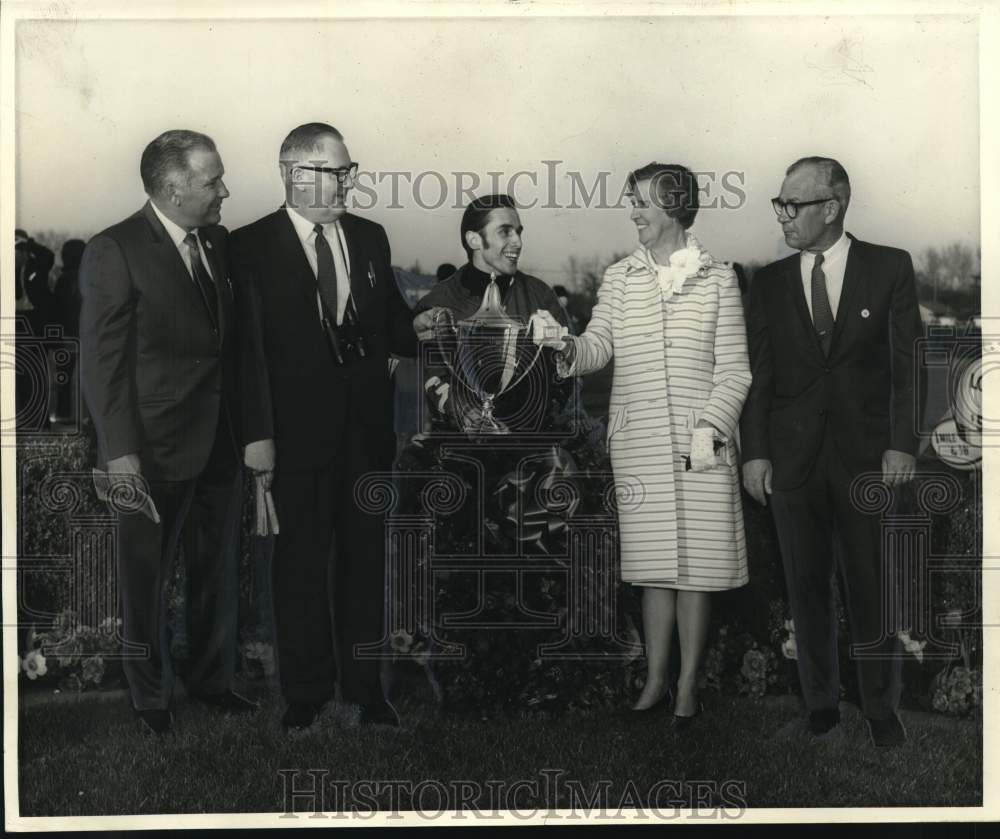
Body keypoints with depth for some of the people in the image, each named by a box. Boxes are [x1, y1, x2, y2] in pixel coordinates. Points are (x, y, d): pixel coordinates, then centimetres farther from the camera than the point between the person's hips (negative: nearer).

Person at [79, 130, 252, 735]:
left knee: (220, 570, 17)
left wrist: (249, 428, 7)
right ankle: (151, 697, 26)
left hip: (222, 441, 6)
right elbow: (103, 360, -13)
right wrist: (119, 451, -17)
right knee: (147, 578, 9)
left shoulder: (219, 241, 7)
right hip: (157, 447, -6)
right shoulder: (115, 251, -13)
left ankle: (213, 678, 34)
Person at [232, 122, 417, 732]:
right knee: (301, 561, 6)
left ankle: (366, 686, 22)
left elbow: (393, 325, 13)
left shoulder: (371, 238, 9)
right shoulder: (252, 246, -4)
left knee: (365, 556, 10)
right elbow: (249, 347, -8)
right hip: (297, 426, -4)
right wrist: (258, 434, -13)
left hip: (368, 426, 4)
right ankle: (305, 692, 18)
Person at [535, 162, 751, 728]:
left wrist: (709, 427, -11)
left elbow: (734, 368, 1)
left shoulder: (718, 279, 3)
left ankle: (689, 686, 10)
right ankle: (656, 681, 15)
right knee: (654, 560, 6)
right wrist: (566, 346, -20)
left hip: (702, 441, -2)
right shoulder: (620, 278, 10)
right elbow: (598, 348, 2)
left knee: (699, 560, 1)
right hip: (638, 442, 2)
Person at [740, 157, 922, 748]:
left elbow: (908, 362, 0)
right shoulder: (770, 282, 7)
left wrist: (903, 443, -7)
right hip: (794, 456, 2)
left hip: (867, 454, -2)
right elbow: (759, 372, 6)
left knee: (872, 588, 4)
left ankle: (883, 709, 17)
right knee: (808, 588, 7)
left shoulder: (891, 268, 0)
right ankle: (821, 704, 18)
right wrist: (756, 452, 0)